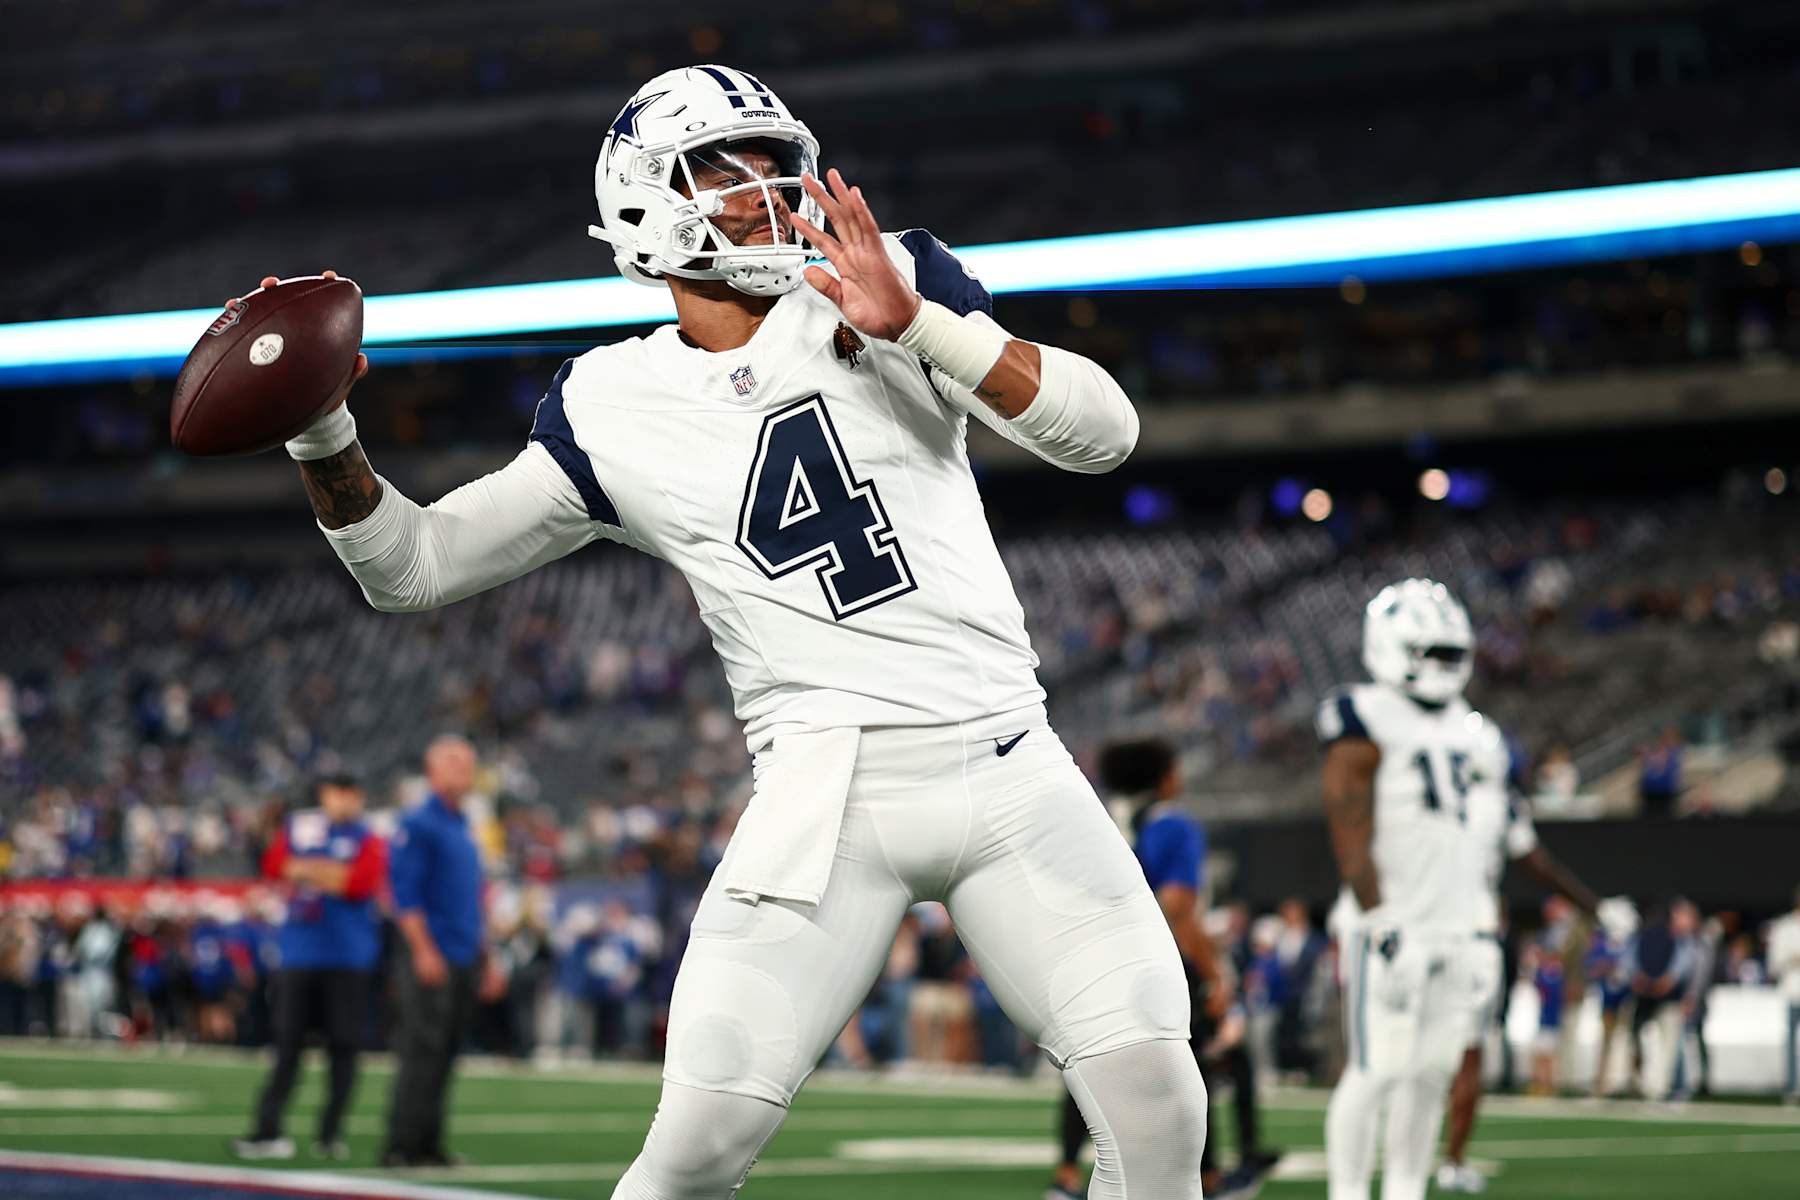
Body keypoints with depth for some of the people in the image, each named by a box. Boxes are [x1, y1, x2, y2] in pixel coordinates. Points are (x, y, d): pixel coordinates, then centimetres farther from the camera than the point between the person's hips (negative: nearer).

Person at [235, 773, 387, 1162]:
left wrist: (307, 870, -3)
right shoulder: (299, 826, 13)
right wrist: (333, 873, -7)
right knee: (287, 1042, 1)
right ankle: (267, 1128, 1)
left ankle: (330, 1133, 5)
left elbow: (361, 883, -12)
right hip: (298, 954, 2)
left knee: (343, 1046, -1)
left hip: (348, 958, -2)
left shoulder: (368, 842, 3)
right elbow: (274, 864, 0)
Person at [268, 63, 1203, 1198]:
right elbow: (413, 566, 11)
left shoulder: (899, 286, 6)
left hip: (1011, 764, 1)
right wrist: (324, 435, -7)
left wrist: (915, 324, -17)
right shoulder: (613, 410, 7)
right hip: (829, 792, -1)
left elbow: (1105, 431, -5)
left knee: (1156, 1108, -8)